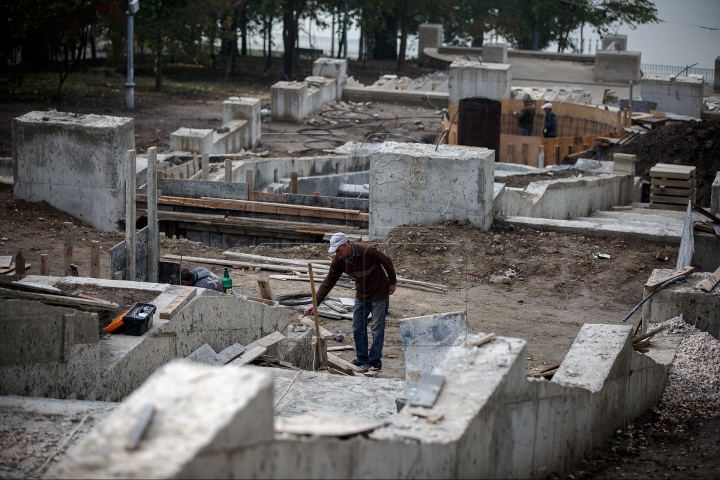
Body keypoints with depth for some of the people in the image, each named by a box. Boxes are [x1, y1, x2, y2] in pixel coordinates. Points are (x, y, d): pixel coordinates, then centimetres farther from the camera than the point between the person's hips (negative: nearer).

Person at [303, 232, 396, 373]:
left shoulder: (367, 251, -29)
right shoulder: (338, 261, -12)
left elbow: (387, 261, -15)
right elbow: (328, 282, -7)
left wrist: (392, 283, -5)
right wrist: (315, 303, -11)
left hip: (379, 293, -6)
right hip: (361, 295, 6)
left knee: (377, 328, -2)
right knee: (358, 328, 9)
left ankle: (375, 362, 6)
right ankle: (362, 359, 21)